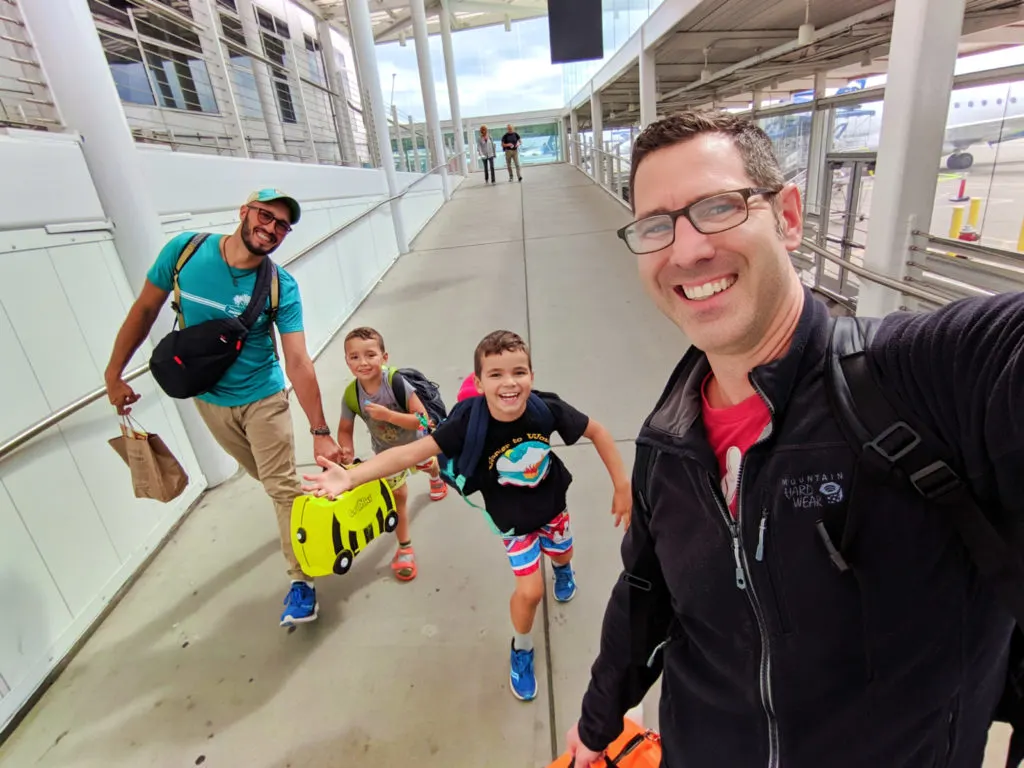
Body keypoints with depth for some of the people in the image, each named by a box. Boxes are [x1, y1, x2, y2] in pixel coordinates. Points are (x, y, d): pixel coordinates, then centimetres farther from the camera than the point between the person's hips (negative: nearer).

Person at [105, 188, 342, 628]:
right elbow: (145, 310, -3)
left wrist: (320, 431, -29)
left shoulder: (282, 287, -21)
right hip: (208, 399, 3)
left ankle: (300, 580, 10)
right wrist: (114, 373, 0)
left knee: (282, 486, -4)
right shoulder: (185, 250, -16)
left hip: (262, 398, -3)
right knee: (264, 476, 20)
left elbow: (298, 362, -25)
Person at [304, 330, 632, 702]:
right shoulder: (469, 422, -36)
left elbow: (598, 432, -18)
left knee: (562, 553, 29)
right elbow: (413, 451, -40)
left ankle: (562, 569, 71)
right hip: (514, 519, -2)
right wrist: (350, 476, -52)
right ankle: (521, 650, 31)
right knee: (530, 591, -5)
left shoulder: (548, 409, -32)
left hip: (552, 504, 3)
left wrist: (622, 486, -16)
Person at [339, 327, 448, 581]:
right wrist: (347, 451, -35)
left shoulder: (397, 383, -38)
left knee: (428, 465, 32)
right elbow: (345, 429, -14)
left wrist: (388, 414, -48)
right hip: (386, 451, 0)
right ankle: (405, 548, 21)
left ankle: (436, 476, 71)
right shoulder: (351, 396, -29)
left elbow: (423, 420, -39)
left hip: (415, 443, 0)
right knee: (397, 495, 2)